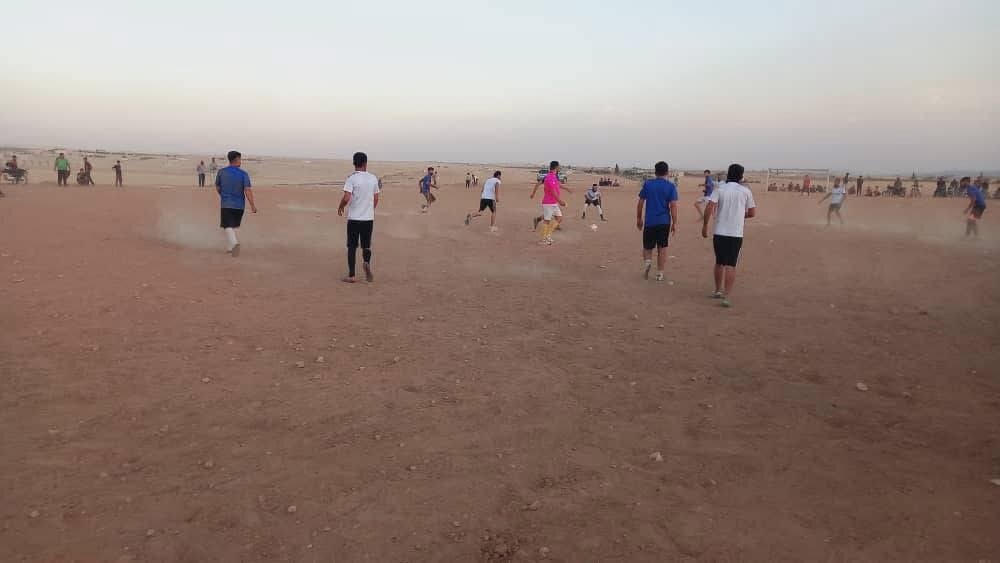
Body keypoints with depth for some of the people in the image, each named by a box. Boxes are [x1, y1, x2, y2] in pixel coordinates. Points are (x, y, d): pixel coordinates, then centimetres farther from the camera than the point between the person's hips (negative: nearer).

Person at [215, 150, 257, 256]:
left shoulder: (221, 172, 0)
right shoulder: (243, 174, -7)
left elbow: (217, 188, 11)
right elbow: (248, 190, -15)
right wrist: (252, 206, -12)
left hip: (226, 204, -1)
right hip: (239, 205, 1)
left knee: (228, 227, -5)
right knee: (234, 226, 18)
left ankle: (234, 243, -31)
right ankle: (231, 247, 22)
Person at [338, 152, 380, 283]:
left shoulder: (351, 178, -9)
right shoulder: (373, 178, 3)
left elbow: (346, 198, -18)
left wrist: (340, 208, 2)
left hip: (354, 218, -3)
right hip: (369, 218, 3)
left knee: (352, 247, 6)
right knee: (366, 245, 16)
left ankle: (351, 275, 9)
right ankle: (367, 262, -14)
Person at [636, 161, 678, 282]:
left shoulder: (647, 184, 1)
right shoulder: (671, 186, -2)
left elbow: (640, 203, 3)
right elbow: (673, 206, -7)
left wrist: (639, 219, 13)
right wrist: (674, 223, -3)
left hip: (649, 221, 0)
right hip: (664, 222, 0)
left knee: (647, 247, 13)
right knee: (662, 248, 9)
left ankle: (647, 261, -16)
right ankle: (660, 274, 10)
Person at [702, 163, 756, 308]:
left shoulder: (719, 189, 0)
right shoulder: (746, 191, 1)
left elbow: (710, 208, -13)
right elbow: (752, 213, 6)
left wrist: (705, 226, -6)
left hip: (720, 233, 1)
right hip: (736, 234, -1)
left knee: (719, 263, 17)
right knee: (731, 265, -1)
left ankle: (718, 291, 31)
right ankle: (727, 296, -9)